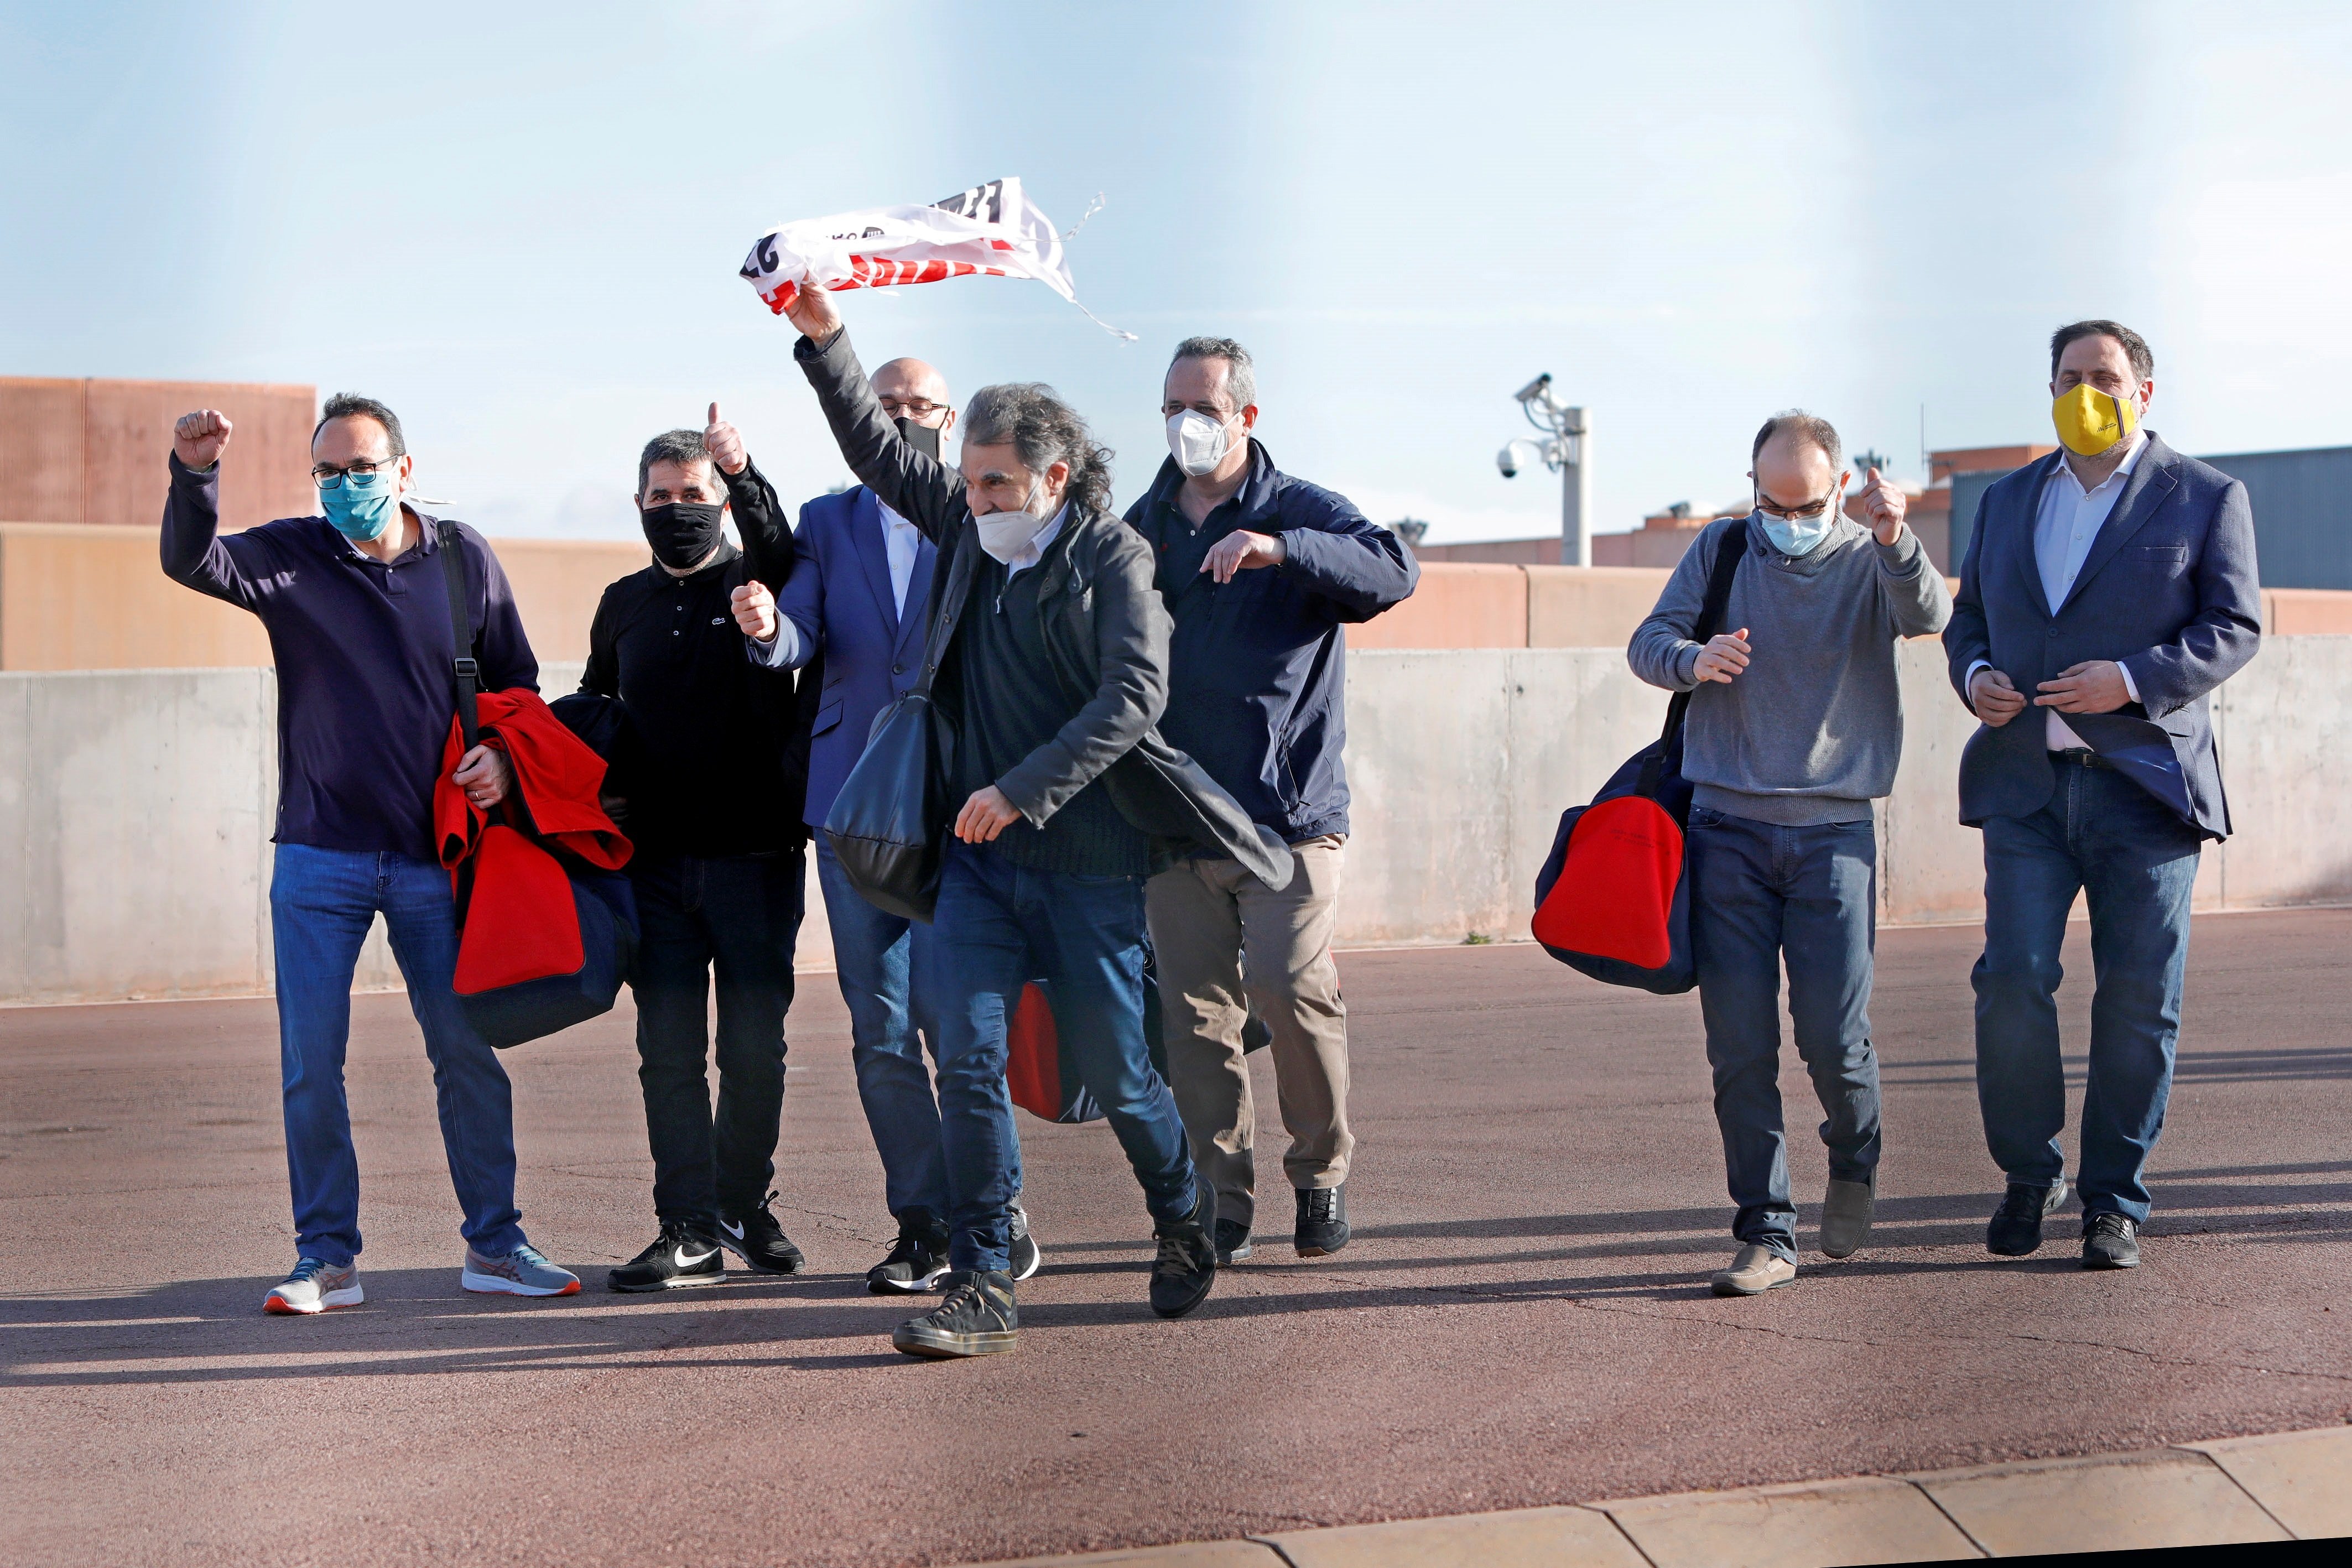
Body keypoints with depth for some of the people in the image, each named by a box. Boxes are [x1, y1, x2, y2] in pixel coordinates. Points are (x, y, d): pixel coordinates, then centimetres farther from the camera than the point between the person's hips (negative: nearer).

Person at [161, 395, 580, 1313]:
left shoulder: (464, 560, 5)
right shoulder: (292, 557, 1)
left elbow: (516, 679, 14)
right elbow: (191, 562, -17)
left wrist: (502, 754, -6)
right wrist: (193, 475, -36)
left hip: (436, 858, 1)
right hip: (319, 860, -1)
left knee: (468, 1053, 4)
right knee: (309, 1064, -1)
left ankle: (494, 1245, 16)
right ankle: (327, 1259, 9)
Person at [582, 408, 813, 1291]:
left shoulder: (756, 581, 4)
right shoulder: (625, 605, 15)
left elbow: (784, 554, -20)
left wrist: (746, 475, -36)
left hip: (755, 854, -2)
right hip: (655, 860, 3)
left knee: (754, 1046, 3)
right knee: (669, 1050, -1)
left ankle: (746, 1210, 19)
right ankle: (690, 1230, 2)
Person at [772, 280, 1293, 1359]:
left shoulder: (1114, 558, -8)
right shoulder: (972, 531, 8)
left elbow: (1134, 697, -18)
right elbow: (877, 452, 16)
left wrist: (1021, 789, -23)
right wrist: (825, 340, 5)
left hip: (1090, 864, -5)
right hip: (980, 857, 5)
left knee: (1112, 1071, 6)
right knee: (968, 1063, -7)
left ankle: (1184, 1215, 34)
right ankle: (981, 1289, -2)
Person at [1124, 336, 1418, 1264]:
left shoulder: (1301, 513, 2)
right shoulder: (1142, 527, 15)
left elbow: (1395, 572, -18)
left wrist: (1281, 549, -31)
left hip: (1288, 811, -4)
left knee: (1293, 991, -13)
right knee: (1196, 1012, 1)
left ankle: (1322, 1172, 8)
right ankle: (1221, 1202, 10)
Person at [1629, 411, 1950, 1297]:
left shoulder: (1870, 562, 3)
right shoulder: (1723, 551, 9)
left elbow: (1927, 617, -17)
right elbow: (1648, 641, 5)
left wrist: (1893, 541, -38)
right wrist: (1694, 660, -19)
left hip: (1833, 831, -1)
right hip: (1727, 830, 2)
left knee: (1833, 1037, -6)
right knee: (1740, 1046, -3)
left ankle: (1854, 1163, 25)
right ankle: (1766, 1234, 4)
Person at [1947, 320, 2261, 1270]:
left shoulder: (2205, 498, 5)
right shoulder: (2009, 499, 17)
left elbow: (2235, 626, -2)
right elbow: (1967, 613, 22)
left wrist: (2134, 680, -17)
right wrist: (1975, 674, 0)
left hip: (2145, 783, -2)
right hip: (2026, 784, 2)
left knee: (2137, 999, 0)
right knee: (2012, 980, -8)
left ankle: (2114, 1201, 12)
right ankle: (2028, 1175, 11)